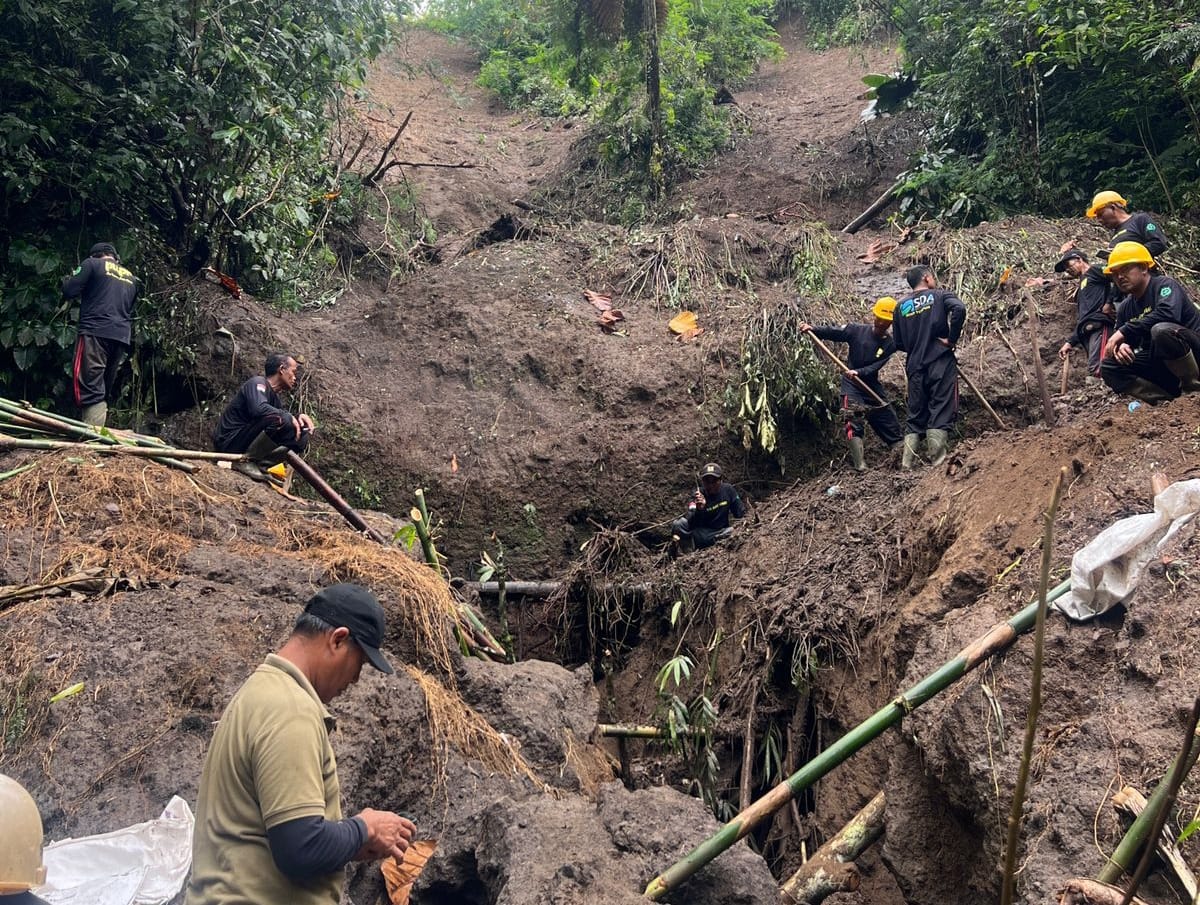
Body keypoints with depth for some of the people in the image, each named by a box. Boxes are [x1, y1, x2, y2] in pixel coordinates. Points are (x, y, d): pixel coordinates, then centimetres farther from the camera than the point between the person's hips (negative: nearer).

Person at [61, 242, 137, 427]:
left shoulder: (92, 264, 5)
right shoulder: (131, 278, 22)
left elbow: (69, 291, 1)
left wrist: (67, 280, 19)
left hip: (96, 333, -6)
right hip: (121, 338, 6)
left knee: (91, 390, -13)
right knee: (104, 391, 11)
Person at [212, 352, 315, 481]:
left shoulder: (274, 397, 15)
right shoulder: (258, 383, -11)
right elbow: (259, 409, -30)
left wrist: (298, 417, -7)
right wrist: (289, 417, -20)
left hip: (247, 443, 9)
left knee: (300, 439, 6)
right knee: (279, 420, -29)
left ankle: (259, 464, -3)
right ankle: (246, 460, -17)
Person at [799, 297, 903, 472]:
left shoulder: (890, 344, -3)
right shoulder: (857, 331, -6)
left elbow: (875, 367, -14)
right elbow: (832, 332, -12)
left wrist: (858, 372, -32)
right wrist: (813, 329, -29)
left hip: (873, 387, 3)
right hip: (852, 386, -2)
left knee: (890, 424, 5)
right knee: (854, 423, -15)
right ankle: (860, 464, -17)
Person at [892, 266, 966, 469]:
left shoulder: (901, 306, 12)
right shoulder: (940, 295, 2)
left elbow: (899, 343, 13)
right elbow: (959, 309, -19)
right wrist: (951, 339, -11)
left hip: (914, 367, 4)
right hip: (941, 363, -4)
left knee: (915, 416, 9)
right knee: (941, 414, -3)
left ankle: (907, 464, 3)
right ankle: (937, 463, -9)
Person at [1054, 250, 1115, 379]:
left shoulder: (1094, 270, 12)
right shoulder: (1080, 290, 36)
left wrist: (1109, 303, -9)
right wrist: (1070, 343, 24)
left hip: (1099, 325, -8)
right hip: (1087, 331, 8)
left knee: (1096, 369, -26)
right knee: (1094, 370, -8)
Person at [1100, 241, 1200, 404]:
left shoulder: (1164, 284, -11)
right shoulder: (1125, 307, 9)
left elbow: (1168, 313, -32)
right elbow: (1127, 340, 15)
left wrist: (1124, 331, -29)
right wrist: (1121, 346, -12)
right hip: (1159, 362, 7)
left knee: (1161, 330, -36)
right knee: (1109, 368, -6)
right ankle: (1170, 398, -16)